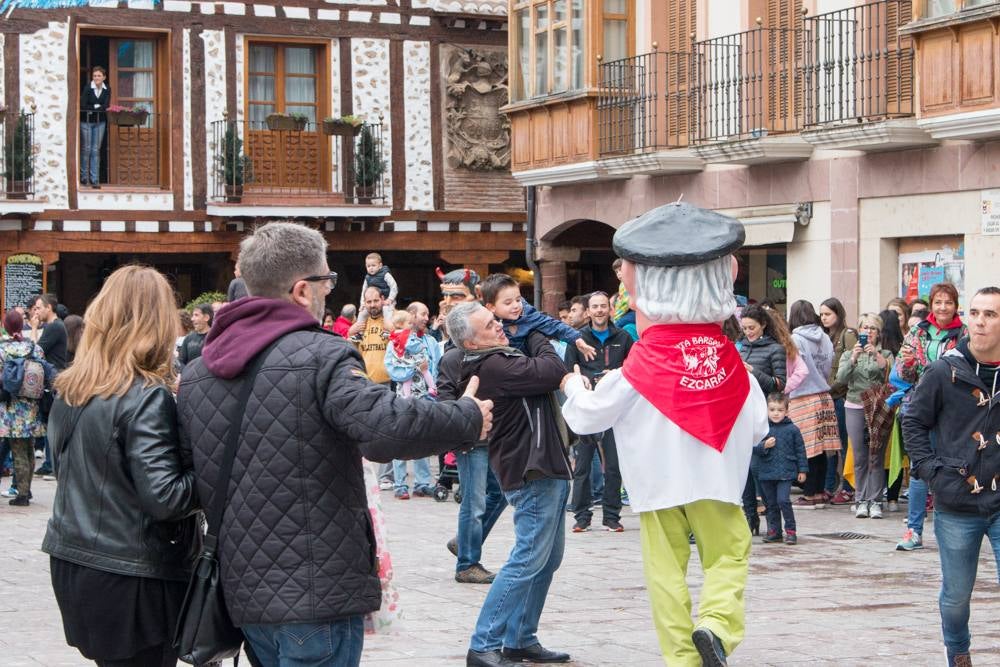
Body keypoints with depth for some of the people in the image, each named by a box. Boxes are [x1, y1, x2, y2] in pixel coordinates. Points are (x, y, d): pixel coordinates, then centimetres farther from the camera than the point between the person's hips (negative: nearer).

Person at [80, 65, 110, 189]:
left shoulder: (107, 90, 1)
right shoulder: (87, 88, -9)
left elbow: (106, 106, -9)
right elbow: (83, 105, -15)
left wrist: (92, 109, -17)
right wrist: (98, 107, -11)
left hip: (100, 122, 3)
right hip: (86, 122, -3)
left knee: (96, 150, 2)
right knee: (86, 149, 2)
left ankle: (95, 180, 2)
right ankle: (84, 177, 13)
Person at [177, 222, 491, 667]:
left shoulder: (195, 374, 10)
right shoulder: (321, 355, -14)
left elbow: (188, 480, 18)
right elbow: (386, 428, -28)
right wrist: (469, 418, -13)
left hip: (241, 594, 8)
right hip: (316, 594, -7)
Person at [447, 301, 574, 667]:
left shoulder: (503, 358, 14)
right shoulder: (493, 366, -18)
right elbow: (553, 370, -23)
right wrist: (537, 337, -5)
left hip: (549, 470, 11)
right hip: (533, 474, -11)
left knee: (547, 559, 14)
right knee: (528, 560, -11)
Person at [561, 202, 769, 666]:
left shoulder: (641, 368, -9)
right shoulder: (731, 362, -4)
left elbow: (586, 418, -3)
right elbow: (757, 427, 2)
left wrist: (574, 388, 18)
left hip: (656, 480, -1)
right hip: (715, 476, 1)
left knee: (666, 567, 8)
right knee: (728, 554, 9)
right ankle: (717, 624, -17)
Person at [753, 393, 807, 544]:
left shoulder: (792, 429, -1)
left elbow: (800, 450, 5)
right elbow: (754, 448, 2)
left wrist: (802, 470, 4)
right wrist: (764, 446, -18)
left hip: (786, 472, -3)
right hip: (766, 473, 3)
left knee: (783, 500, -14)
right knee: (771, 503, 11)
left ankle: (790, 530, -3)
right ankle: (774, 531, 22)